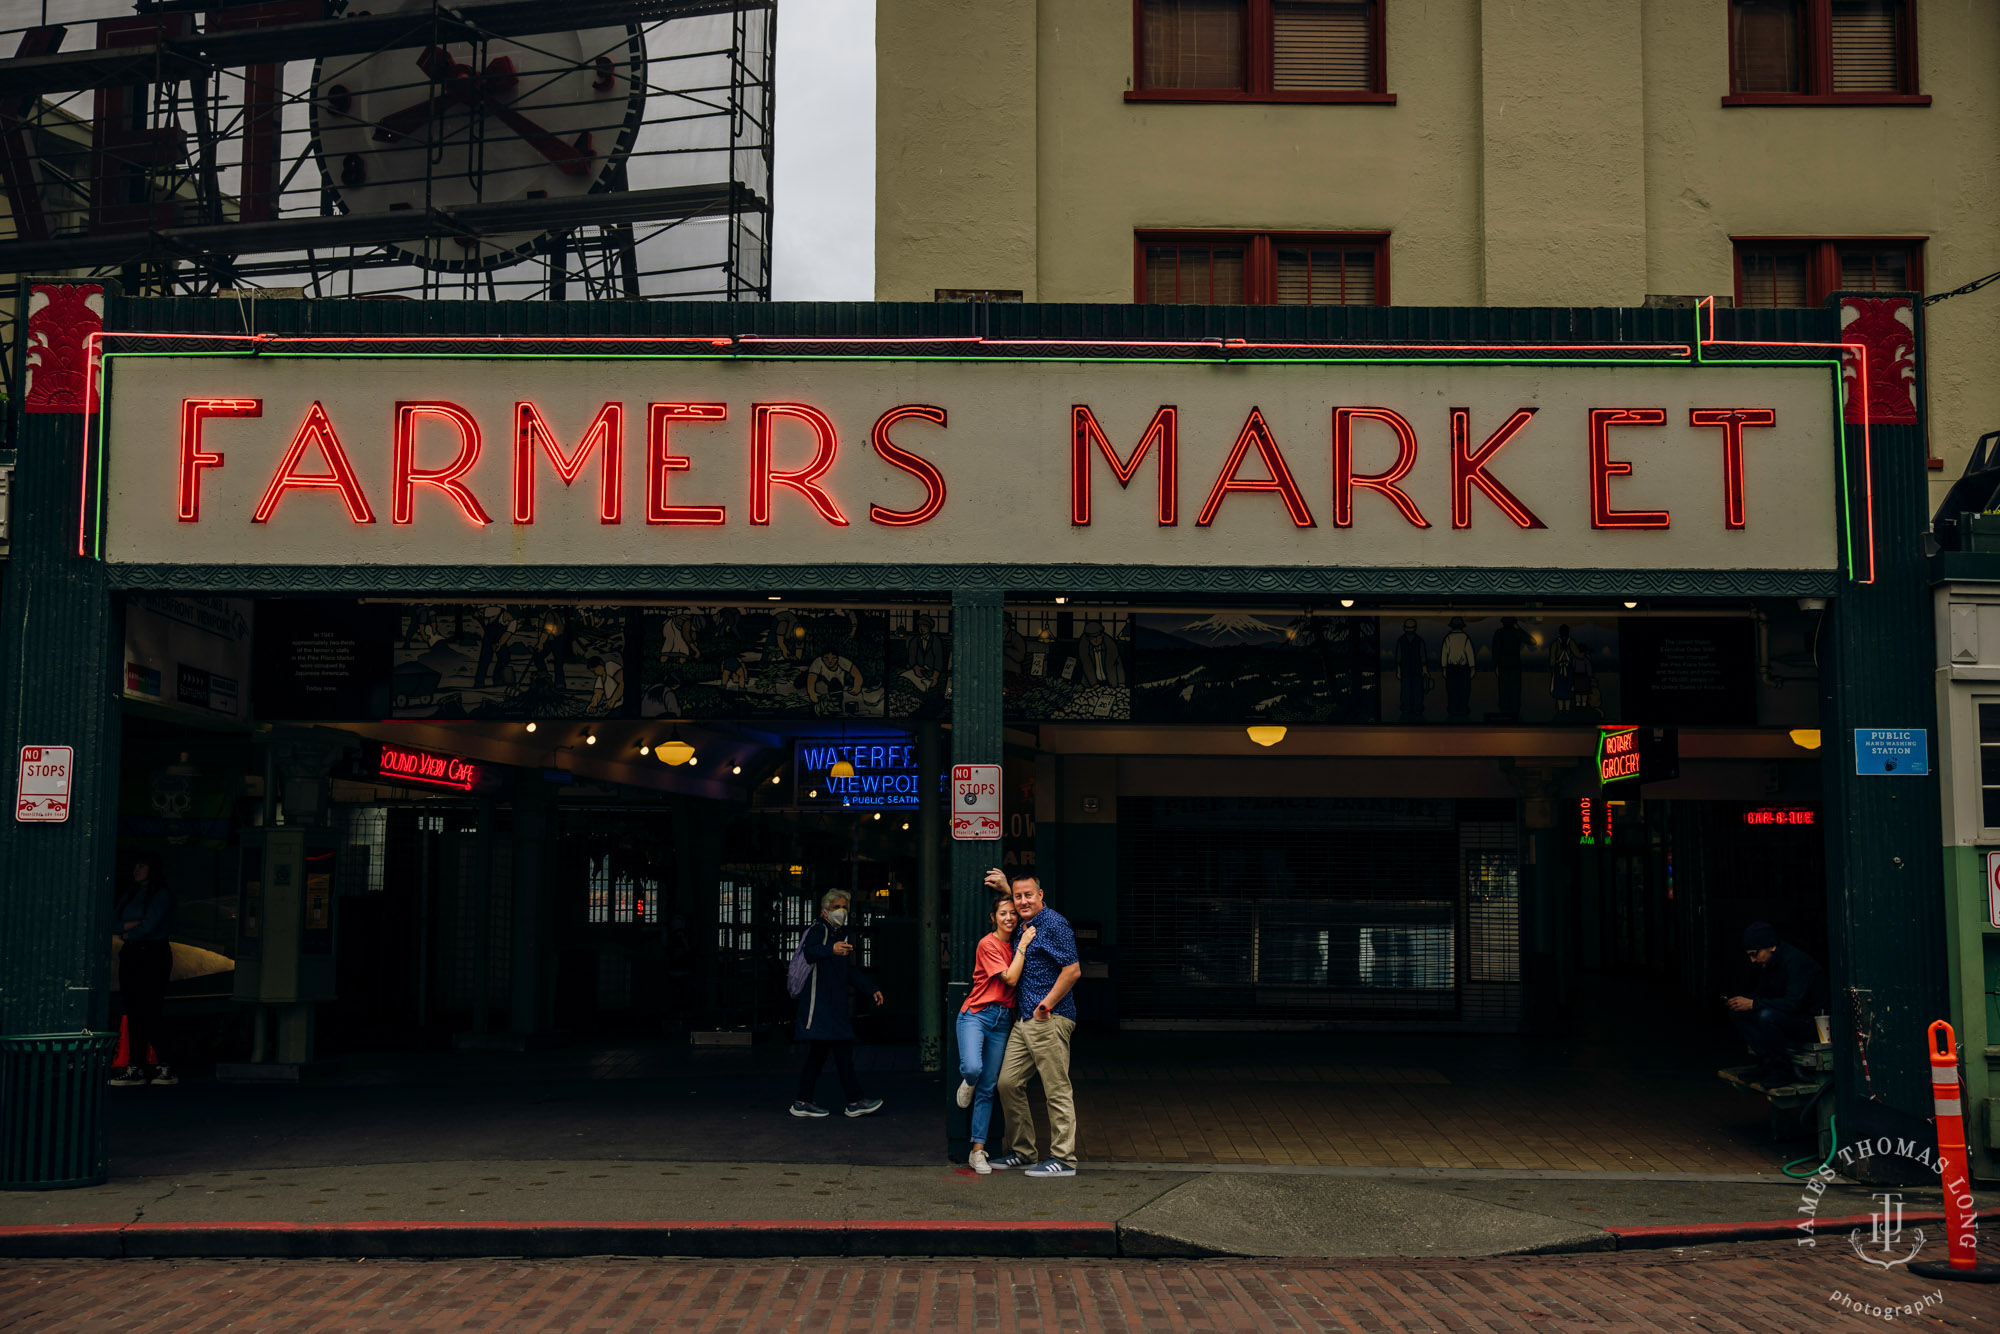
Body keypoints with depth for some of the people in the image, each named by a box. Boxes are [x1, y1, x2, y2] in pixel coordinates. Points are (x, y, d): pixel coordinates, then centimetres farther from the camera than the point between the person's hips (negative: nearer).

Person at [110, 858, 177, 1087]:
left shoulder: (161, 894, -4)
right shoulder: (130, 893, 18)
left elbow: (150, 925, -14)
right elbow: (114, 922, 11)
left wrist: (129, 934, 1)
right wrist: (128, 925, -9)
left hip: (153, 954, -7)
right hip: (131, 955, 7)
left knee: (150, 1012, -10)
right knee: (133, 1012, 4)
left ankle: (165, 1067, -7)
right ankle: (136, 1067, 5)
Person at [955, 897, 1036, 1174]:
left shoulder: (1015, 944, 13)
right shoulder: (988, 944, -8)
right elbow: (1010, 978, -15)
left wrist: (1025, 941, 1)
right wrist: (1023, 946, -13)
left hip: (1002, 1020, 6)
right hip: (976, 1015, -6)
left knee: (987, 1089, 5)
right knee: (972, 1068, -30)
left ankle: (978, 1151, 7)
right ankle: (967, 1083, 10)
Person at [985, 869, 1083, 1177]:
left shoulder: (1054, 924, -11)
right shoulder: (1025, 926, 17)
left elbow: (1073, 971, -16)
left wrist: (1046, 1006, -14)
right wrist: (1004, 888, 35)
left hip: (1050, 1020, -9)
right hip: (1024, 1020, 9)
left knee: (1057, 1090, -5)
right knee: (1009, 1082, 7)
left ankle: (1063, 1159, 0)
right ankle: (1021, 1151, 18)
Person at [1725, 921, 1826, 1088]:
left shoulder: (1797, 961, -24)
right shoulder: (1766, 963, 3)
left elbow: (1793, 1003, -32)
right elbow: (1761, 993, 14)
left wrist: (1753, 1004, -31)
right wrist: (1743, 1001, -9)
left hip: (1810, 1021, -9)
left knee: (1767, 1016, -35)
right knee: (1737, 1013, -5)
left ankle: (1781, 1070, -17)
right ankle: (1767, 1062, -7)